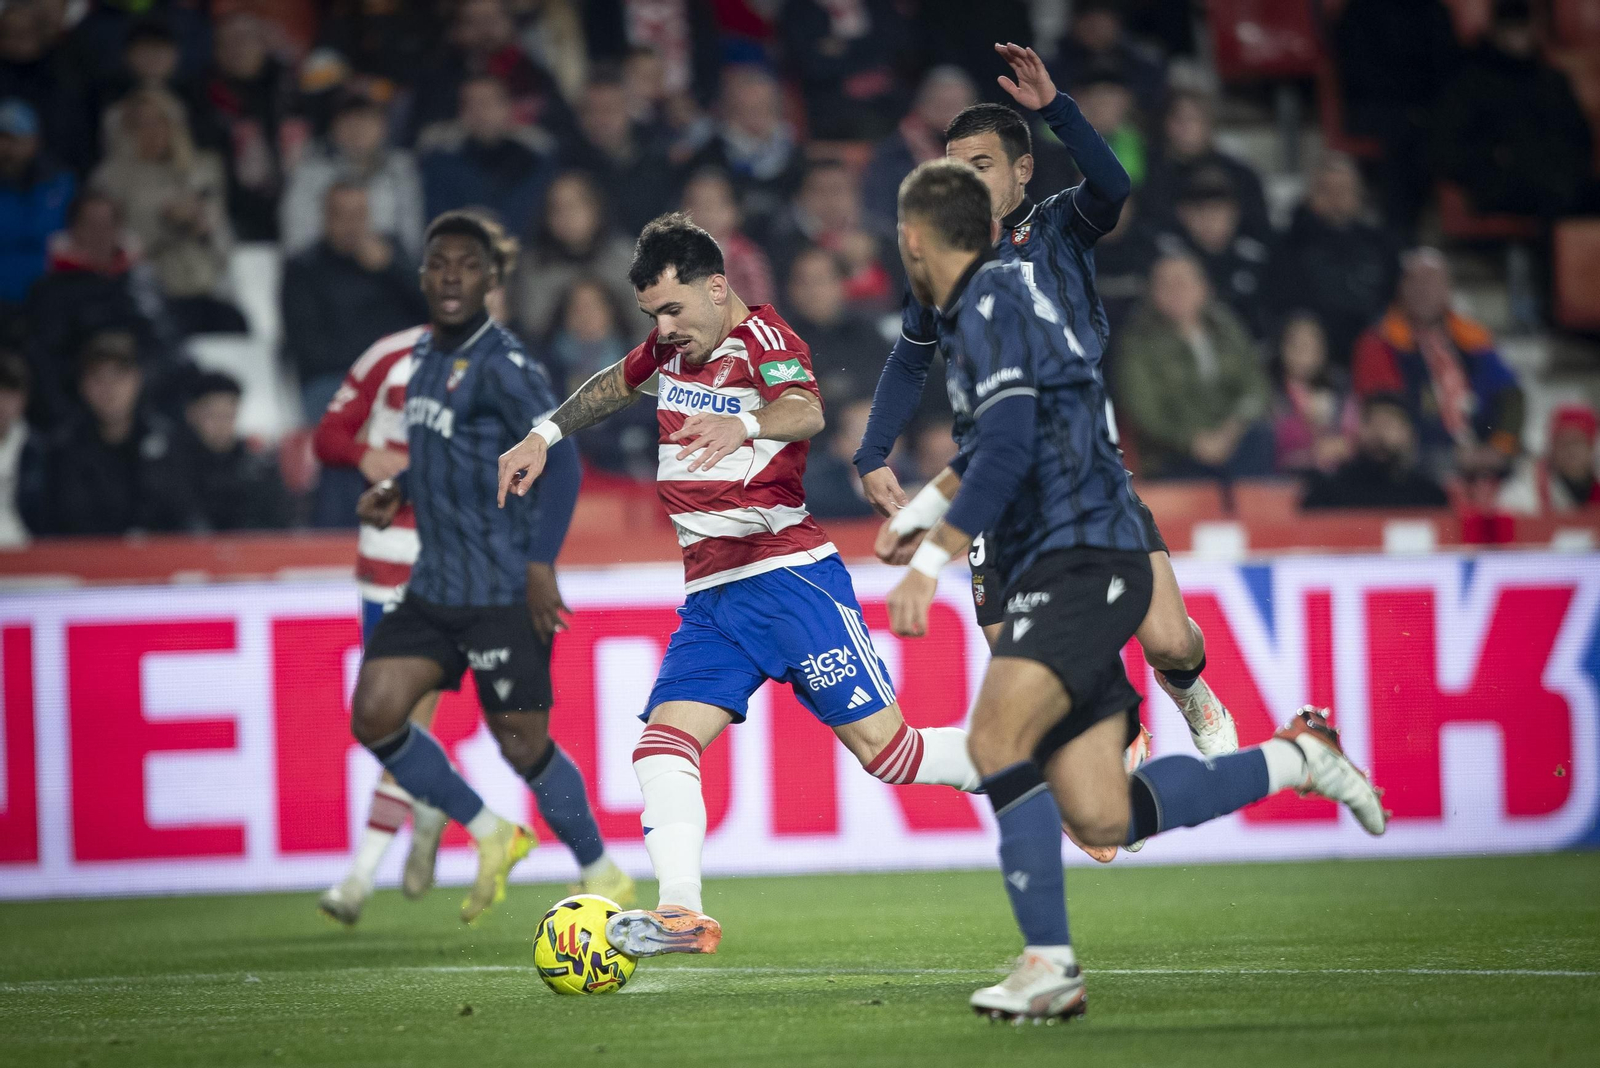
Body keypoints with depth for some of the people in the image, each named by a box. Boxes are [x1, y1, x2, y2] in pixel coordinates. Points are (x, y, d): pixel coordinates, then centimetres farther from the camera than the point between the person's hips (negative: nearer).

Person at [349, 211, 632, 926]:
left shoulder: (501, 364, -14)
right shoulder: (425, 355, 13)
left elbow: (561, 458, -18)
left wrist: (541, 563, -22)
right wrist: (396, 490, 11)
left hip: (504, 592, -8)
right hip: (434, 587, 8)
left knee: (522, 742, -1)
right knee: (374, 714, -4)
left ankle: (602, 877, 19)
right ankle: (489, 835, 14)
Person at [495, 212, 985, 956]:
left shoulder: (760, 336, -9)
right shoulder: (673, 346, 13)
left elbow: (806, 410, -32)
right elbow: (617, 385, 38)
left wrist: (743, 424, -52)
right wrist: (546, 436, 31)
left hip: (791, 577, -7)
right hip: (712, 596, 7)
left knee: (883, 747, -9)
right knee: (663, 740, -14)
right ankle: (681, 914, -25)